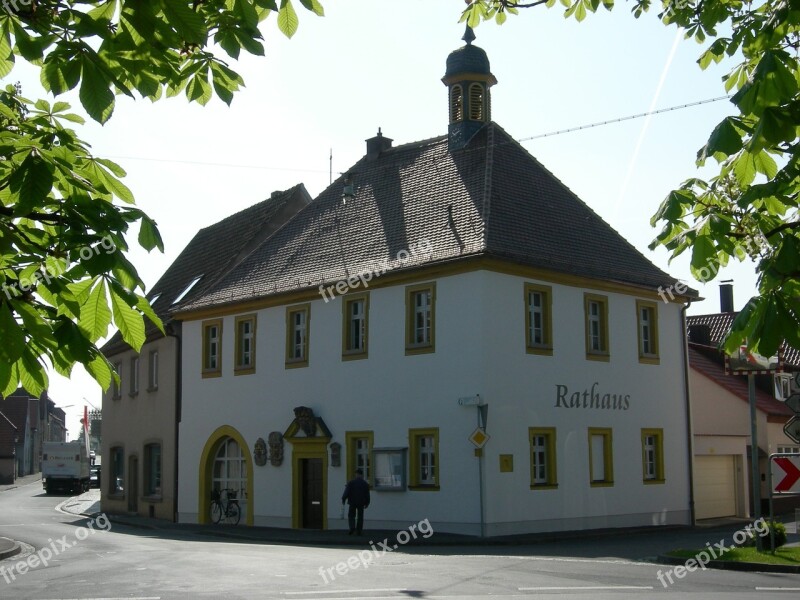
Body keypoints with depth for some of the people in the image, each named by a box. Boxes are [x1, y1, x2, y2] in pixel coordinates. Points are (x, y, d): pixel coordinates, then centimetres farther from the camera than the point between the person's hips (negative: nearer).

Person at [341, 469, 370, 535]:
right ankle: (359, 531, 5)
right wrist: (367, 503, 14)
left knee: (351, 516, 9)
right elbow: (367, 495, 3)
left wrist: (343, 499, -2)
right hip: (361, 503, 2)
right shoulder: (365, 484, 0)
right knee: (360, 517, 8)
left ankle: (352, 527, -14)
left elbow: (347, 492, -11)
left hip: (353, 502, -1)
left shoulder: (351, 482, -7)